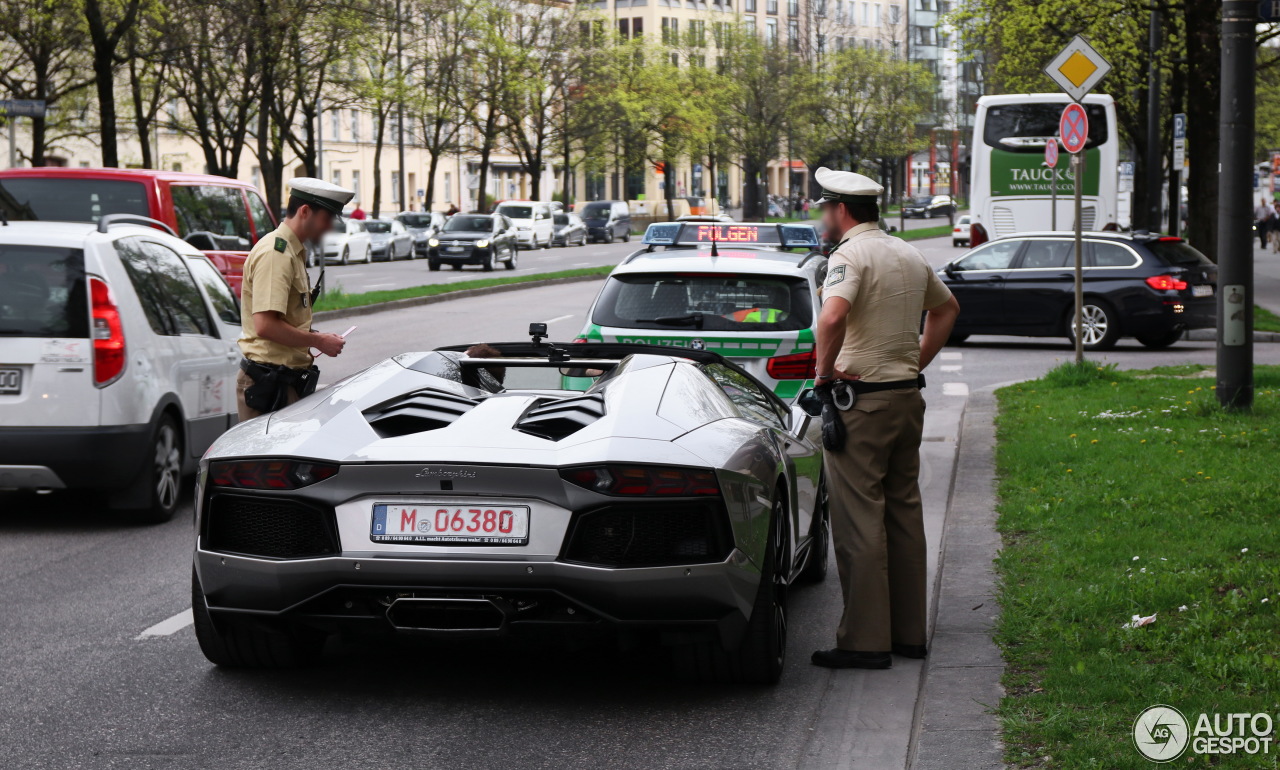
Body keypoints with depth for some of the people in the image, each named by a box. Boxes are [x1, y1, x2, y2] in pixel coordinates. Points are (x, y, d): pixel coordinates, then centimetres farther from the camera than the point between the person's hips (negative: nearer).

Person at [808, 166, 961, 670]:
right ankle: (910, 632, 18)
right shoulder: (909, 256, 14)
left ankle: (865, 641, -5)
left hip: (860, 401, -8)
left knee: (858, 520, -5)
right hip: (908, 396, 8)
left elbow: (833, 315, -30)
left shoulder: (850, 254, -12)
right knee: (904, 513, 13)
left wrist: (824, 370, -16)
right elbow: (946, 308, 30)